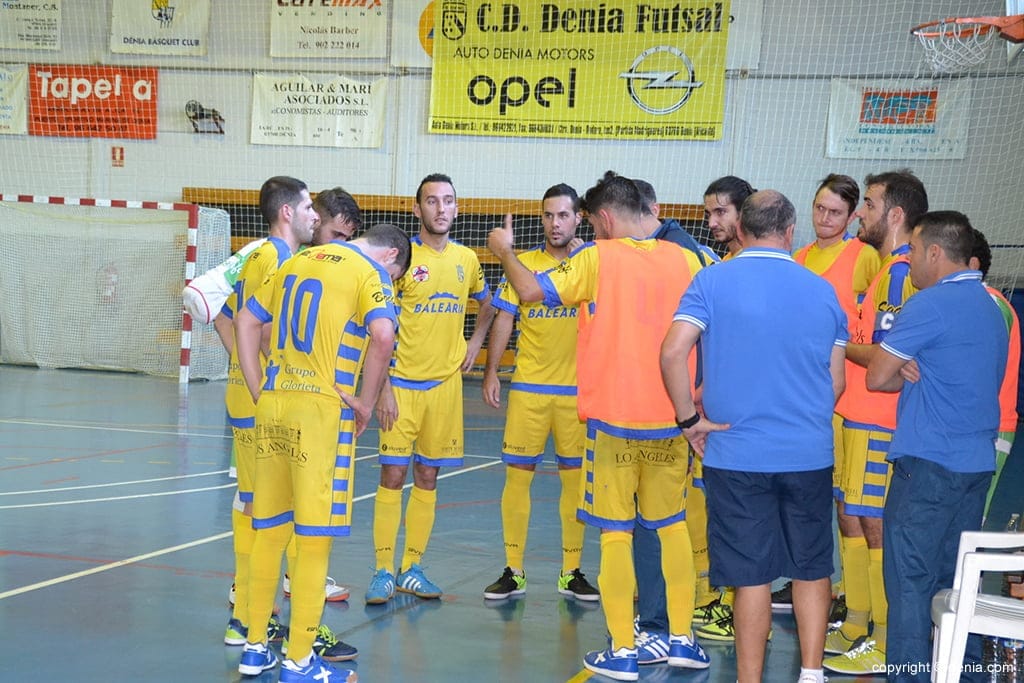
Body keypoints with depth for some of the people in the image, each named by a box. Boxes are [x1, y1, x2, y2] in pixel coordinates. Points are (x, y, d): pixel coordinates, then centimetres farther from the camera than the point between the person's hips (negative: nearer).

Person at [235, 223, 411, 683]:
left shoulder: (299, 261, 17)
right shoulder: (370, 272, -3)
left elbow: (246, 321, 18)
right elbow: (383, 335, -21)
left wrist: (259, 391, 15)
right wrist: (366, 402, -10)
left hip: (273, 404, 7)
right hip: (322, 409, -6)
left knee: (269, 531, 14)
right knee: (314, 538, 0)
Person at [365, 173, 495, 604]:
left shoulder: (467, 259, 7)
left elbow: (487, 304, 27)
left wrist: (475, 342, 11)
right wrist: (381, 387, -13)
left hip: (445, 383, 4)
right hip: (402, 383, -4)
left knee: (428, 477, 8)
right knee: (393, 474, -5)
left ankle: (412, 568, 17)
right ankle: (384, 571, 2)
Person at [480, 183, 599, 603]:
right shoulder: (524, 264, 4)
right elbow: (504, 319, 6)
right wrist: (491, 372, -1)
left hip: (578, 389, 0)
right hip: (528, 387, 0)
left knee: (576, 479, 5)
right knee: (517, 475, 1)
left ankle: (571, 572, 16)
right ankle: (513, 572, 11)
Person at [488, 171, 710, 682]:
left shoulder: (598, 259, -8)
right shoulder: (684, 260, 3)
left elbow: (531, 291, -14)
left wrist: (503, 252, 2)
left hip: (612, 419, -4)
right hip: (671, 418, 4)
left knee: (616, 533, 3)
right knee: (673, 526, 17)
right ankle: (683, 641, 22)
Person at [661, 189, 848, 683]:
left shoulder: (713, 281, -5)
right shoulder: (821, 289, 4)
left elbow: (672, 353, -17)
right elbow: (837, 382, 8)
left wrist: (690, 419, -5)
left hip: (737, 455, -2)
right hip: (809, 455, 2)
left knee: (751, 573, 4)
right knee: (811, 567, 15)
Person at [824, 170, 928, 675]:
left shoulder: (900, 272, -16)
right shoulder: (888, 268, 16)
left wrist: (840, 345, -8)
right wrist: (848, 343, 5)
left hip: (878, 424, -10)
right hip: (859, 417, 10)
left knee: (874, 525, -4)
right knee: (850, 517, 15)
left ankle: (886, 644, 4)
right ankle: (856, 626, 26)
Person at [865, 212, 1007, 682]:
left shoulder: (930, 304, -12)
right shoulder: (989, 306, 15)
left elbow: (877, 377, -9)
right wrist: (914, 372, 3)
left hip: (928, 464, -8)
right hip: (977, 462, 8)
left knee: (910, 581, -4)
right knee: (955, 577, 15)